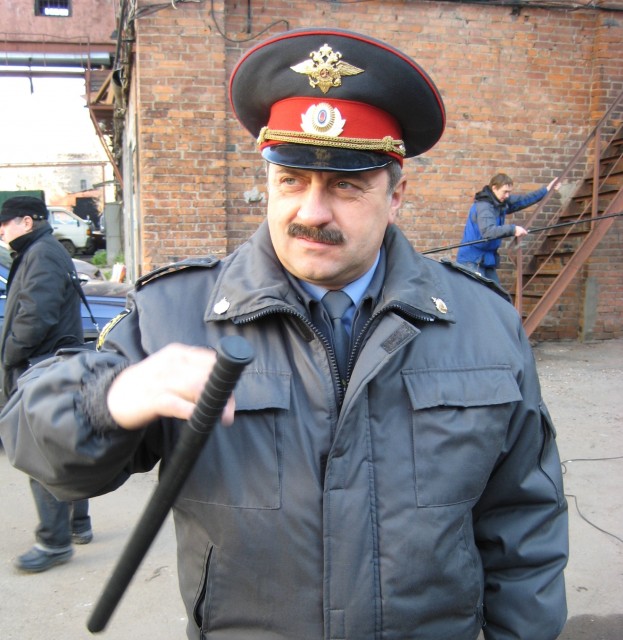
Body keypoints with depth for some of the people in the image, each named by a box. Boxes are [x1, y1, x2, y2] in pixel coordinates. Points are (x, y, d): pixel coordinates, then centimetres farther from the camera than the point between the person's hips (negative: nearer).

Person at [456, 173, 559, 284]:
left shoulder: (502, 202, 7)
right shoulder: (483, 206, -20)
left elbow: (523, 200, 22)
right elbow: (488, 231, -34)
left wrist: (546, 190, 24)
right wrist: (512, 229, -39)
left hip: (487, 258, 9)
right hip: (472, 260, -9)